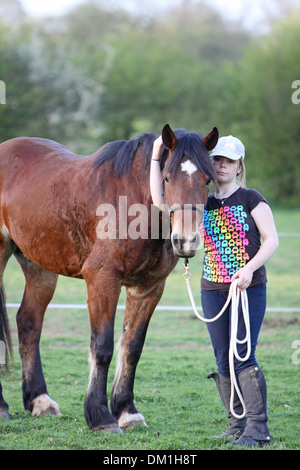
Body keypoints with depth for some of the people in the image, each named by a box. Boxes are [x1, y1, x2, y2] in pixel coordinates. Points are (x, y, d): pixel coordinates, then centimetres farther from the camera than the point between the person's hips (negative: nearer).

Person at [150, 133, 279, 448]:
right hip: (213, 289, 5)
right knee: (223, 360, 6)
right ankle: (237, 425, 14)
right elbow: (160, 203, 0)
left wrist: (250, 268, -21)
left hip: (250, 288, -5)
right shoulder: (204, 204, 10)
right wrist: (156, 158, -4)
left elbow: (272, 239, -6)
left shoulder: (251, 199, -1)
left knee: (243, 357, -12)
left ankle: (258, 428, -10)